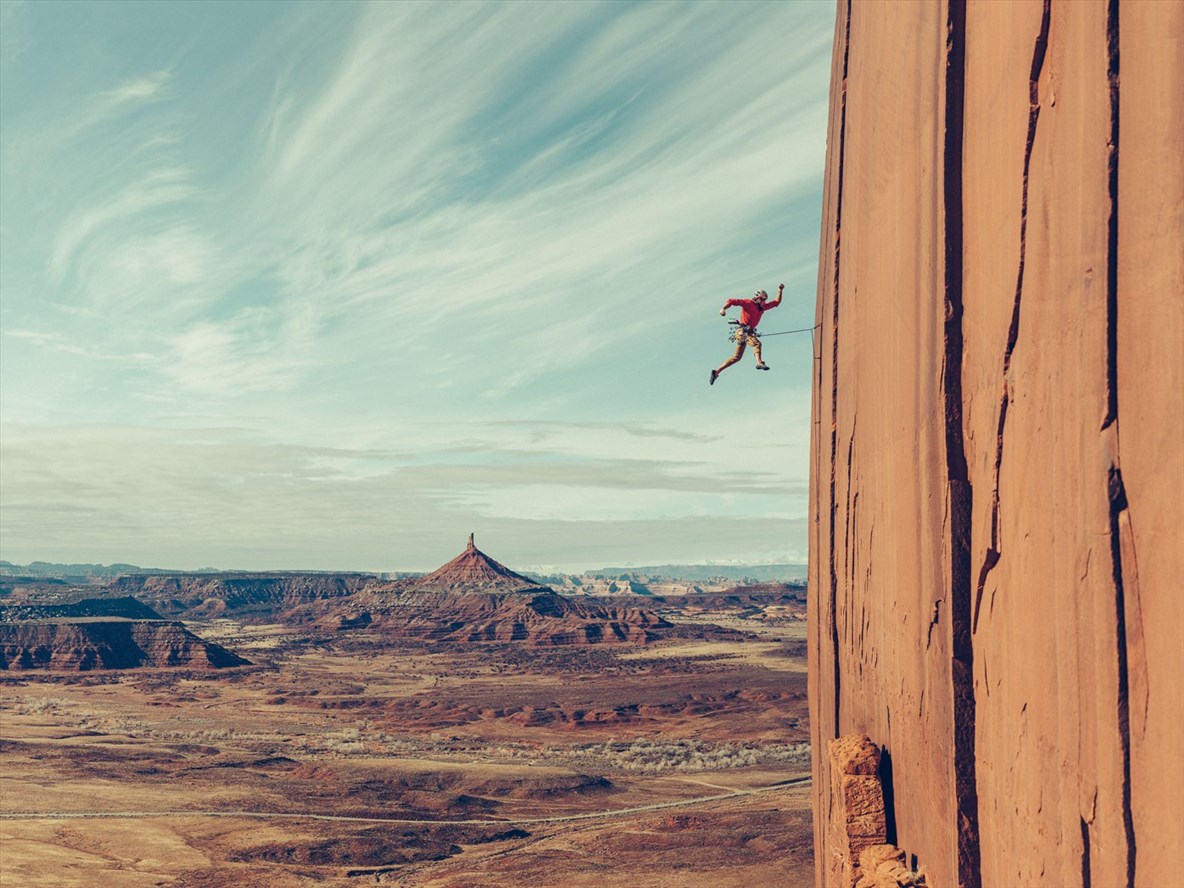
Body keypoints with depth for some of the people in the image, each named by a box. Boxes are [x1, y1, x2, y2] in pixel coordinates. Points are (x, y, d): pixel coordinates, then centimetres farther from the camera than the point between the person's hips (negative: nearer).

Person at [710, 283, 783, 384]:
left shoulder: (762, 307, 20)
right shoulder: (748, 303, -2)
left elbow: (776, 302, 26)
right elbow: (732, 301, -9)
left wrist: (780, 291, 16)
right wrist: (723, 309, -25)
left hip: (749, 332, 9)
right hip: (742, 330, -8)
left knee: (737, 357, 8)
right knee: (756, 343, -31)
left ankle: (716, 372, 11)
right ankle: (759, 363, -54)